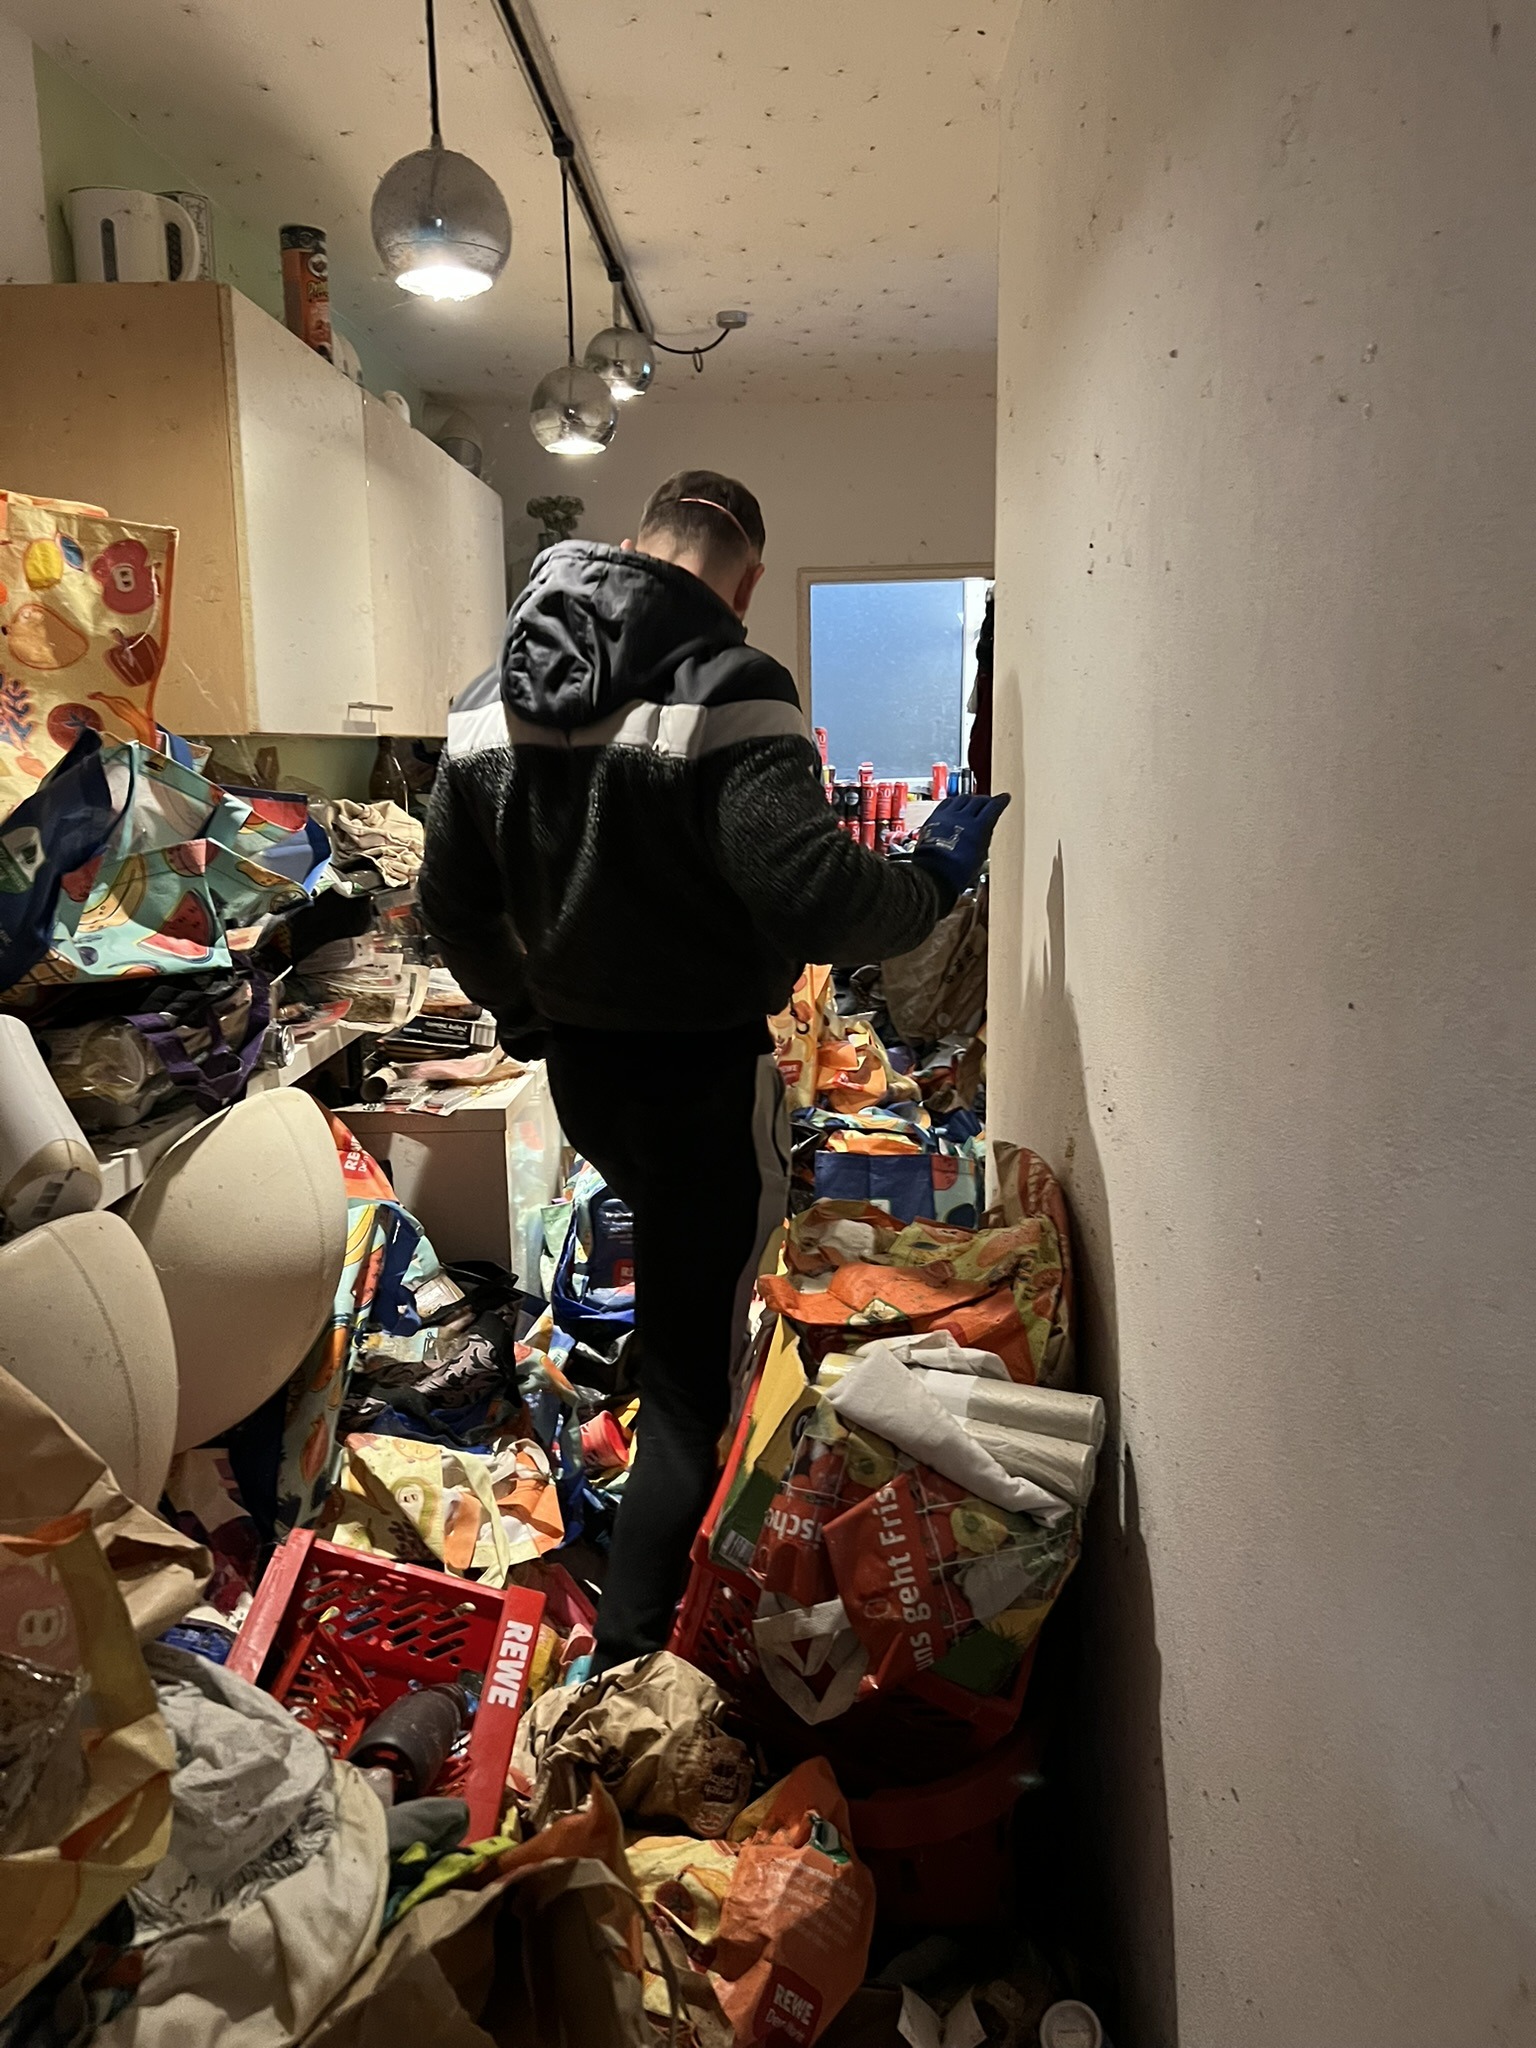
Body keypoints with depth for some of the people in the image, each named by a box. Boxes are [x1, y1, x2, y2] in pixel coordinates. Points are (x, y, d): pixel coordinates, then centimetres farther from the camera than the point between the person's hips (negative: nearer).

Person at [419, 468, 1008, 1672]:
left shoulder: (490, 701, 5)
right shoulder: (731, 690, -19)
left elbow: (453, 907, 11)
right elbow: (812, 897, -29)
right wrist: (934, 881, -10)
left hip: (577, 1069, 8)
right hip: (705, 1074, -7)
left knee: (679, 1262, 32)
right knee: (692, 1378, 5)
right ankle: (628, 1666, 11)